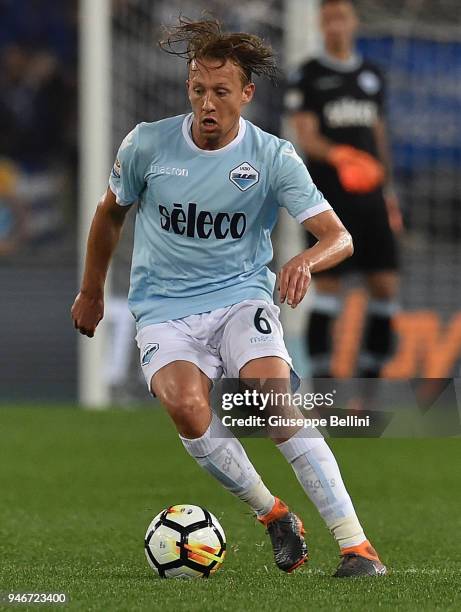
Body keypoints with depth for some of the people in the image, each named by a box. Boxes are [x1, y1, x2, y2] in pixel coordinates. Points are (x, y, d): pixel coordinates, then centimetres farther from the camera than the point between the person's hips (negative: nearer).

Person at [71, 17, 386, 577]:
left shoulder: (273, 157, -7)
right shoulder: (147, 144, -3)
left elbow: (338, 237, -12)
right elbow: (110, 213, 17)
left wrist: (306, 261, -35)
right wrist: (91, 291, 25)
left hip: (242, 299, -1)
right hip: (164, 311, 1)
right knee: (188, 407, -30)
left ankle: (356, 545, -24)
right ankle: (274, 517, -9)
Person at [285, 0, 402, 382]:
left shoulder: (372, 75, 16)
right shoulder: (308, 76, 1)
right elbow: (306, 137, -9)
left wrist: (389, 192, 18)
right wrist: (338, 155, -29)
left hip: (370, 195, 5)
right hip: (328, 198, -5)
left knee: (386, 288, -1)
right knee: (327, 290, -7)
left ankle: (371, 379, 8)